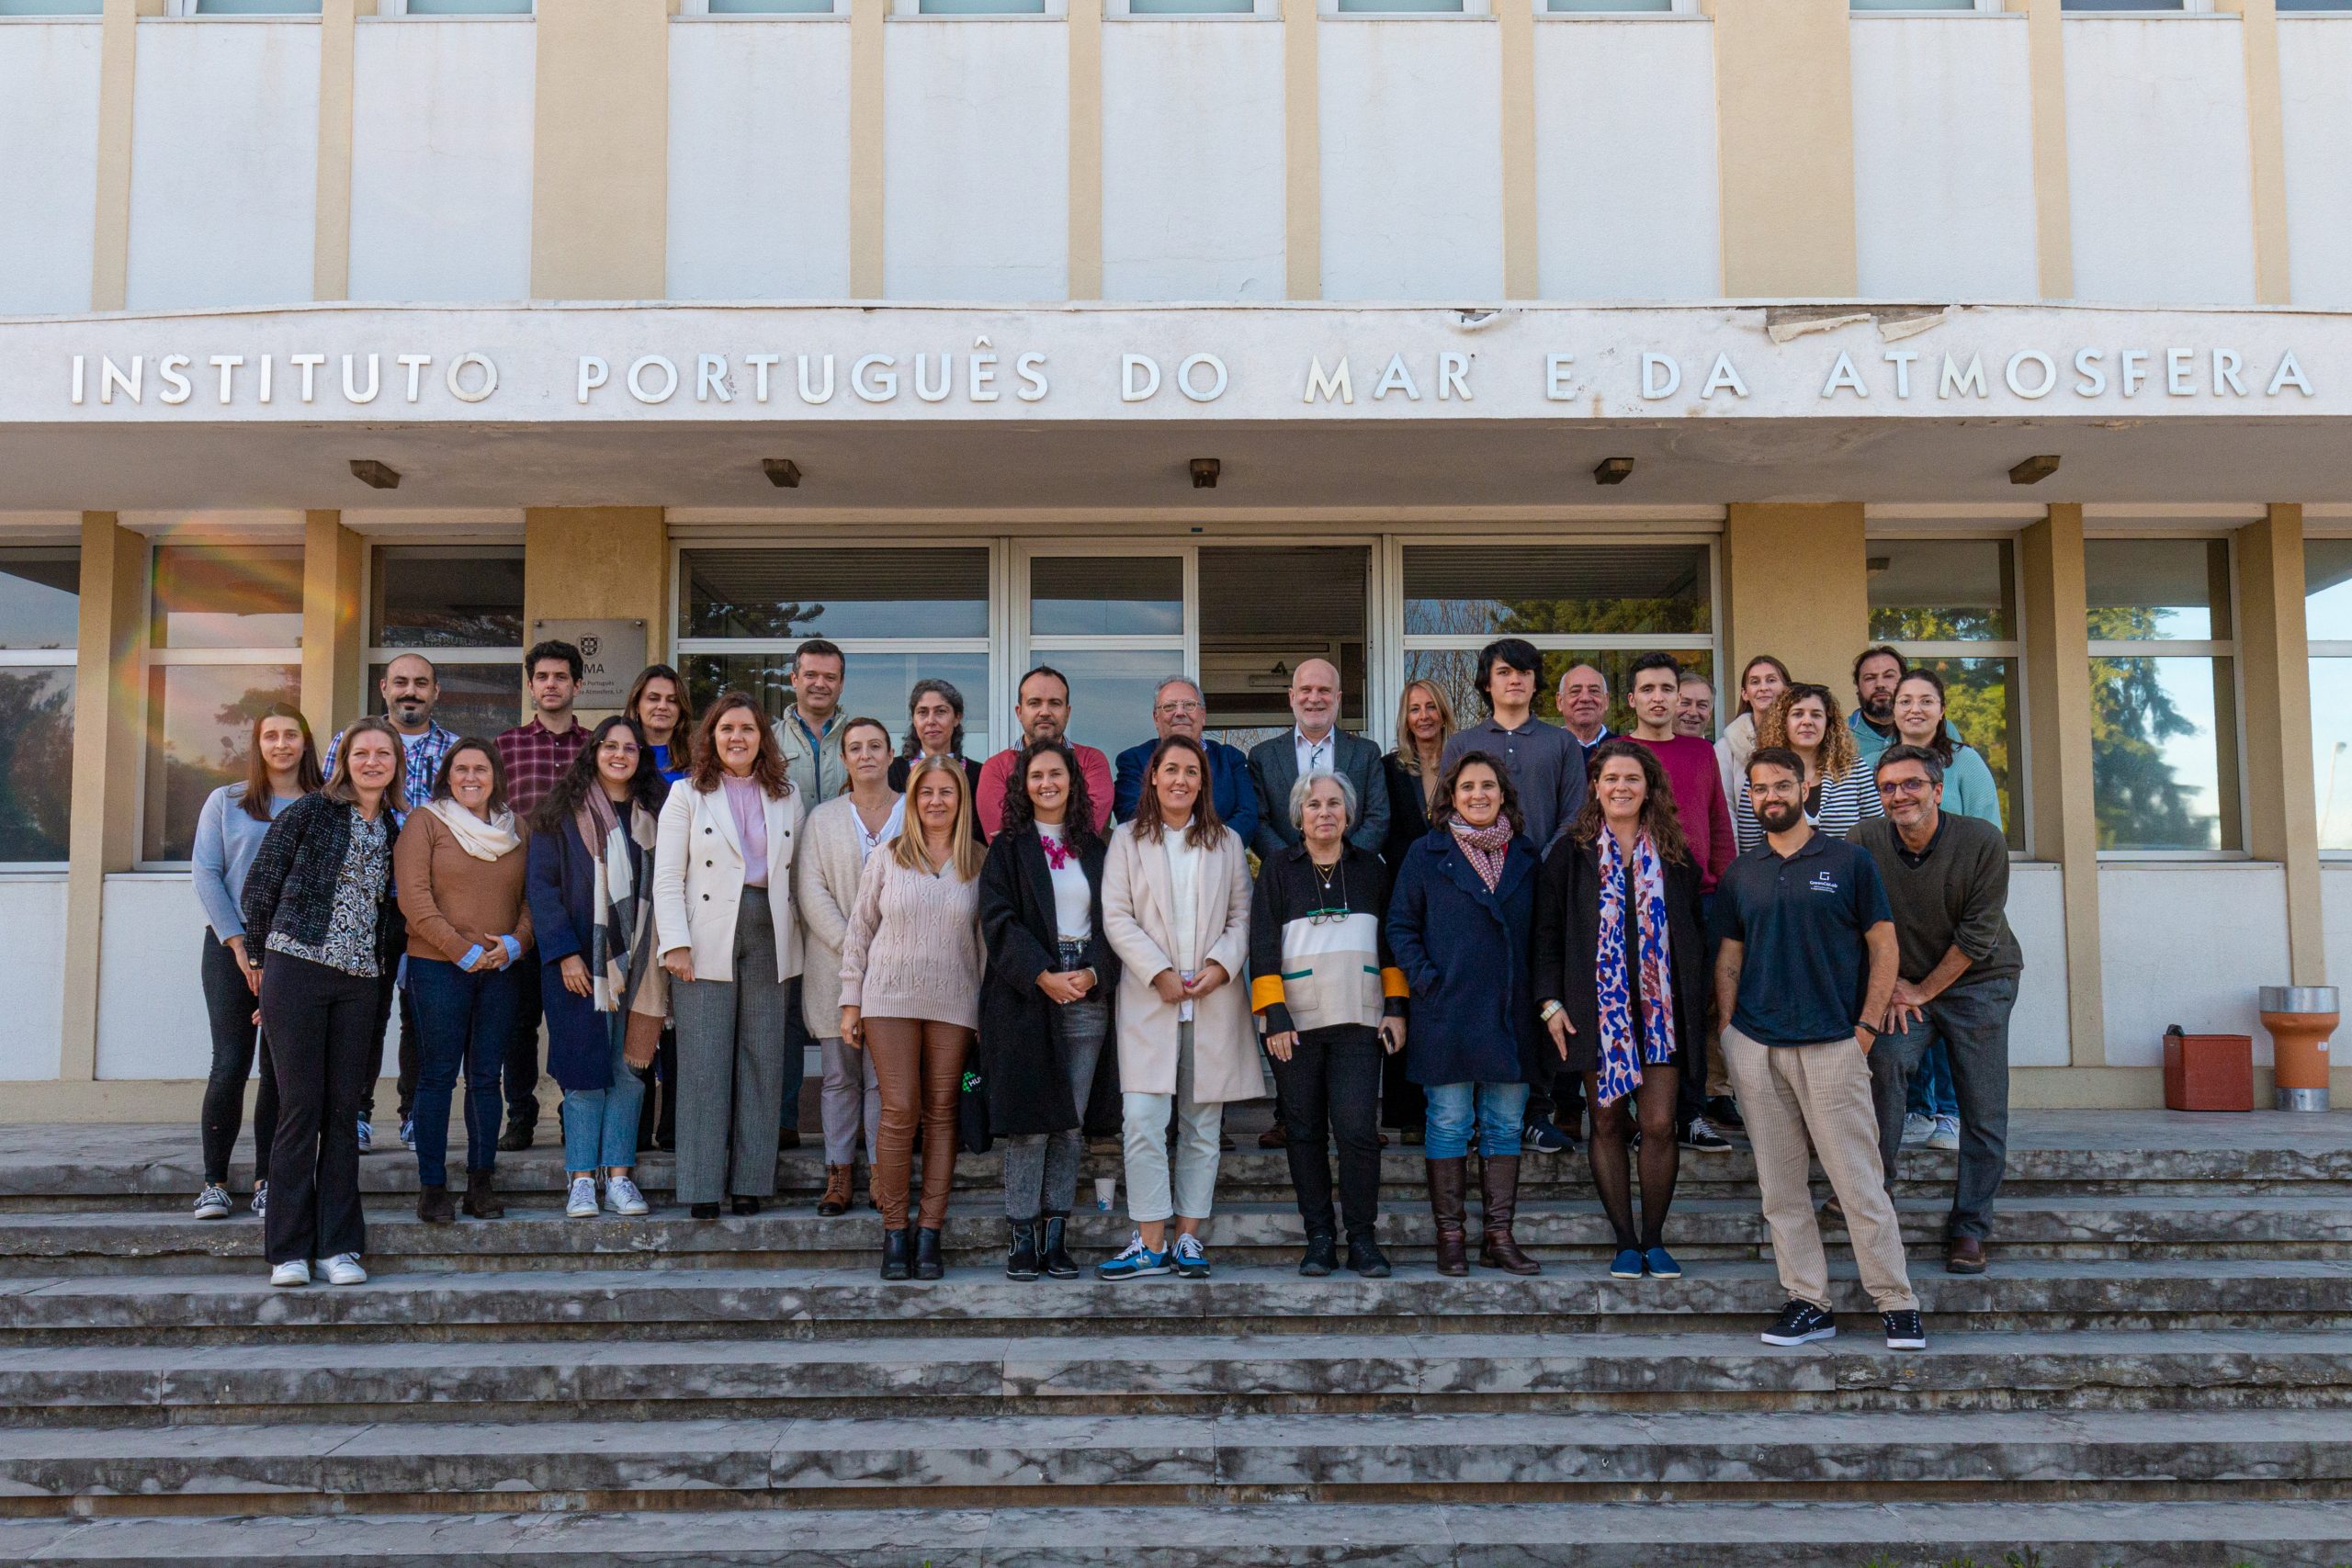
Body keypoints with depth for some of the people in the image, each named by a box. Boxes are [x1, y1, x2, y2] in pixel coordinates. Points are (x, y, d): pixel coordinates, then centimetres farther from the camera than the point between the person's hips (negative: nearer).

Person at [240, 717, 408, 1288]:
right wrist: (275, 949, 7)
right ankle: (288, 1248, 6)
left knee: (343, 1109, 5)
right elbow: (259, 888, 2)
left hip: (359, 981, 4)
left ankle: (338, 1245, 10)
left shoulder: (397, 831, 13)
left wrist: (381, 957, 7)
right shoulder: (310, 812, 1)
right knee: (301, 1106, -2)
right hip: (296, 969, -4)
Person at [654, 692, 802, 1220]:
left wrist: (798, 942, 3)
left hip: (769, 939, 3)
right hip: (708, 942, -2)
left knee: (762, 1061, 3)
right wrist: (675, 944, -9)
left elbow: (799, 874, 12)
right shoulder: (687, 795, 6)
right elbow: (667, 878, 1)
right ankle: (703, 1186, 2)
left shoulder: (787, 797, 13)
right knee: (704, 1063, -3)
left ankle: (750, 1181, 10)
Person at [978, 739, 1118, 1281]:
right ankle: (1021, 1237, 0)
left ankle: (1056, 1235, 7)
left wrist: (1093, 973, -8)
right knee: (1031, 1123, -6)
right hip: (1025, 996, -3)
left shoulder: (1095, 849, 15)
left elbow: (1112, 920, 10)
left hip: (1087, 995, 3)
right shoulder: (1008, 849, 6)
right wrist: (1044, 976, -15)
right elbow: (999, 921, -4)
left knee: (1071, 1123, 2)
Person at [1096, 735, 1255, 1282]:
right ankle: (1150, 1243, -5)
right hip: (1148, 999, -2)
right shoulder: (1128, 840, 7)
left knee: (1202, 1125, 4)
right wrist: (1158, 973, -11)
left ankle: (1188, 1237, 11)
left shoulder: (1226, 843, 13)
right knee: (1142, 1122, -10)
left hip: (1214, 1001, 2)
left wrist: (1222, 964, -8)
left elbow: (1242, 915, 10)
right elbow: (1116, 916, -1)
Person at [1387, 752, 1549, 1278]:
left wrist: (1542, 996, 6)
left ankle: (1499, 1236, 14)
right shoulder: (1428, 854, 2)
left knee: (1505, 1125, 6)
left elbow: (1537, 932, 16)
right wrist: (1425, 979, -9)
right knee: (1449, 1123, 1)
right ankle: (1449, 1237, 9)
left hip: (1510, 1012, 3)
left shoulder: (1524, 856, 12)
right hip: (1449, 1012, -3)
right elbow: (1400, 925, 3)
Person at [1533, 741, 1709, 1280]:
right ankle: (1626, 1241, 12)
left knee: (1658, 1125, -5)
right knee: (1608, 1124, 3)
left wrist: (1697, 1005, 6)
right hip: (1597, 1007, -1)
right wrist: (1550, 1002, -6)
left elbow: (1697, 933, 14)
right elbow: (1547, 932, 3)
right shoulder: (1571, 854, 5)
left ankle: (1654, 1240, 10)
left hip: (1660, 1009, 1)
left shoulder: (1675, 856, 9)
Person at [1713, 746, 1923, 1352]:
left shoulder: (1848, 860, 2)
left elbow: (1883, 945, 2)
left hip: (1832, 1045, -4)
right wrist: (1728, 1030, 4)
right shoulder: (1741, 873, 12)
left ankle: (1897, 1304, 5)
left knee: (1860, 1183, -4)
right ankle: (1808, 1303, 14)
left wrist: (1867, 1028, -5)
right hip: (1756, 1048, 4)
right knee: (1780, 1187, 6)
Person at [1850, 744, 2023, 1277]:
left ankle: (1969, 1229, 10)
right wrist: (1890, 984, -6)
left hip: (1979, 983, -1)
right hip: (1903, 985, 1)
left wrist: (1923, 991, -9)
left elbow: (1978, 934, -13)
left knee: (1984, 1112, -2)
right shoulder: (1864, 842, -12)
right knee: (1886, 1060, -25)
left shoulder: (1983, 842, -16)